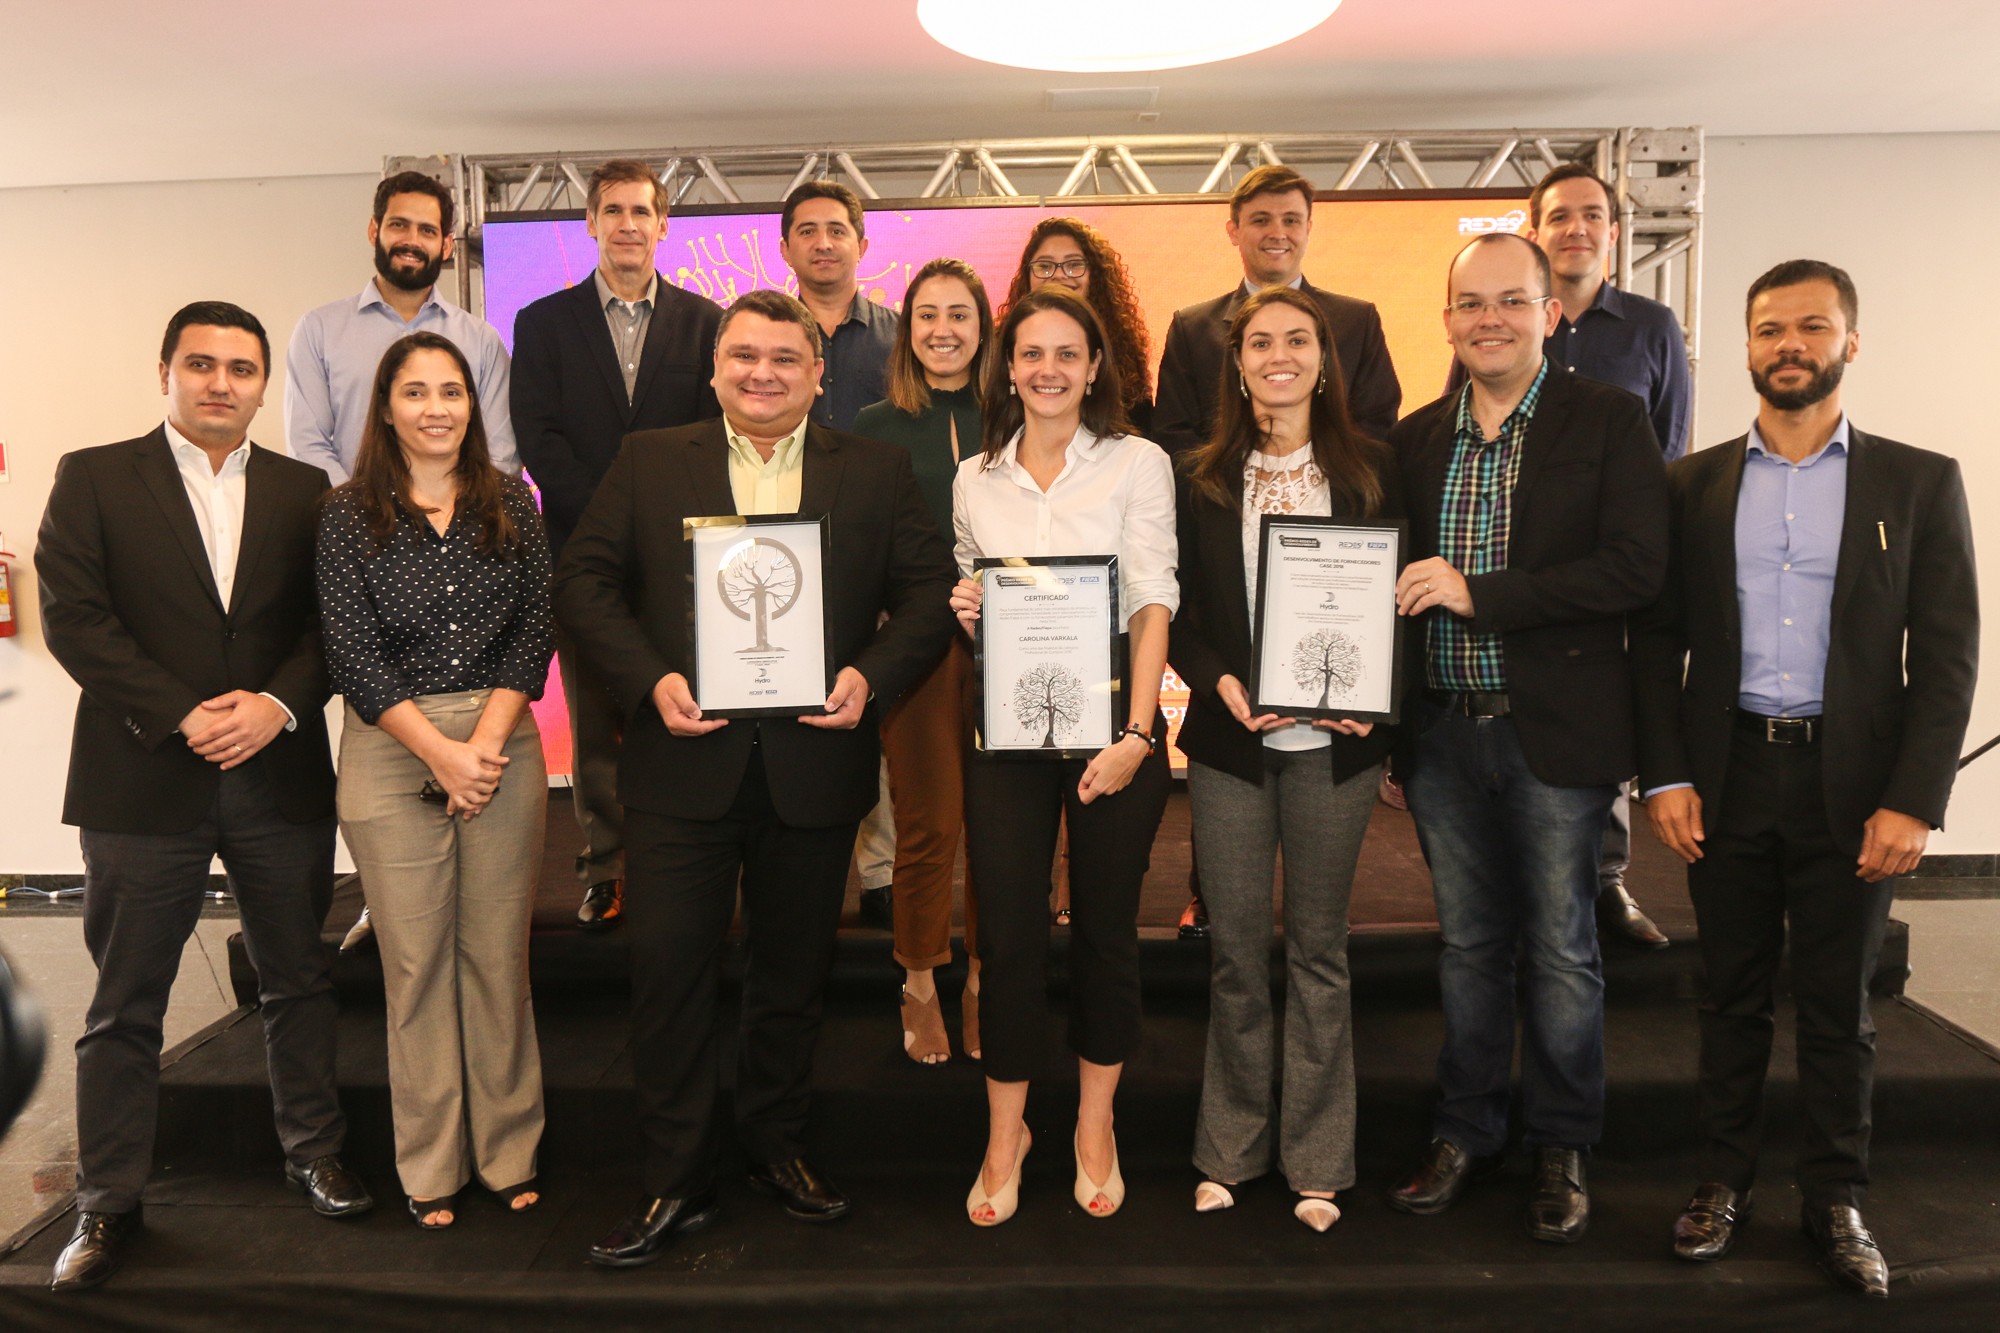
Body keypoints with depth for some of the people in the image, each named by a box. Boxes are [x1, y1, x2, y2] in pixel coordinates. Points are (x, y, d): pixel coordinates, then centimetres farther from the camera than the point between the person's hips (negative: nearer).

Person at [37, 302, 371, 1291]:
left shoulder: (303, 492, 9)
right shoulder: (93, 478, 3)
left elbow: (329, 623, 4)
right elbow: (73, 616, -6)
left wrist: (279, 705, -13)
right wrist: (182, 717, -14)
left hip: (282, 777, 2)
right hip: (143, 782, -2)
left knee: (299, 981, 12)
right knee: (124, 1005, 7)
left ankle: (314, 1153, 29)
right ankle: (107, 1206, 21)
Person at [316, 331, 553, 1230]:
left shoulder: (511, 505, 7)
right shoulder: (350, 514, 2)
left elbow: (535, 630, 2)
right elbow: (351, 651, -4)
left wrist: (485, 741, -9)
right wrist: (440, 750, -12)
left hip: (504, 745, 1)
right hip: (390, 751, -1)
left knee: (498, 954, 6)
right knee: (414, 962, 4)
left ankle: (508, 1152, 21)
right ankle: (430, 1167, 18)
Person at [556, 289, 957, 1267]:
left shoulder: (877, 472, 7)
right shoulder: (648, 463, 7)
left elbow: (928, 591, 3)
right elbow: (583, 582, 3)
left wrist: (871, 678, -13)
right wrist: (649, 678, -12)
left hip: (814, 769, 1)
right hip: (685, 761, 0)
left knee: (792, 972, 14)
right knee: (668, 967, 0)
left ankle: (777, 1148, 34)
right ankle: (675, 1179, 16)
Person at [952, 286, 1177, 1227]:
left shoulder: (1137, 464, 0)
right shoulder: (974, 480, 10)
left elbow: (1152, 604, -7)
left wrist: (1136, 735, -16)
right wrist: (963, 610, -4)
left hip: (1113, 725, -2)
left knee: (1105, 929, 8)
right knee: (1007, 934, 3)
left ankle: (1094, 1128, 27)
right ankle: (1005, 1133, 22)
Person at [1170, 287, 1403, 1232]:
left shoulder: (1370, 473, 5)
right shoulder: (1201, 479, 6)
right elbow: (1174, 614, 5)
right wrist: (1221, 682, -12)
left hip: (1334, 741, 0)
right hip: (1230, 740, 1)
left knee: (1319, 948, 8)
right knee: (1234, 948, 7)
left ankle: (1318, 1161, 21)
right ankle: (1230, 1149, 24)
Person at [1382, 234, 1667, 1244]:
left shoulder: (1610, 422, -3)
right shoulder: (1415, 437, 9)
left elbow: (1636, 568, -14)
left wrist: (1479, 593, -19)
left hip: (1556, 735, -3)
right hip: (1444, 734, 3)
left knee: (1561, 951, 8)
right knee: (1469, 944, 14)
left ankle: (1561, 1150, 26)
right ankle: (1466, 1134, 30)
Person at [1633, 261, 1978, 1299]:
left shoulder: (1918, 483, 2)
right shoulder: (1692, 485, 6)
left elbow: (1947, 657, -2)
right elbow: (1656, 641, 5)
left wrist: (1913, 801, -10)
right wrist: (1664, 775, -4)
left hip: (1850, 782, -1)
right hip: (1726, 777, 1)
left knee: (1837, 1002, 9)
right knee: (1731, 993, 11)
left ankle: (1836, 1200, 24)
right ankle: (1725, 1177, 26)